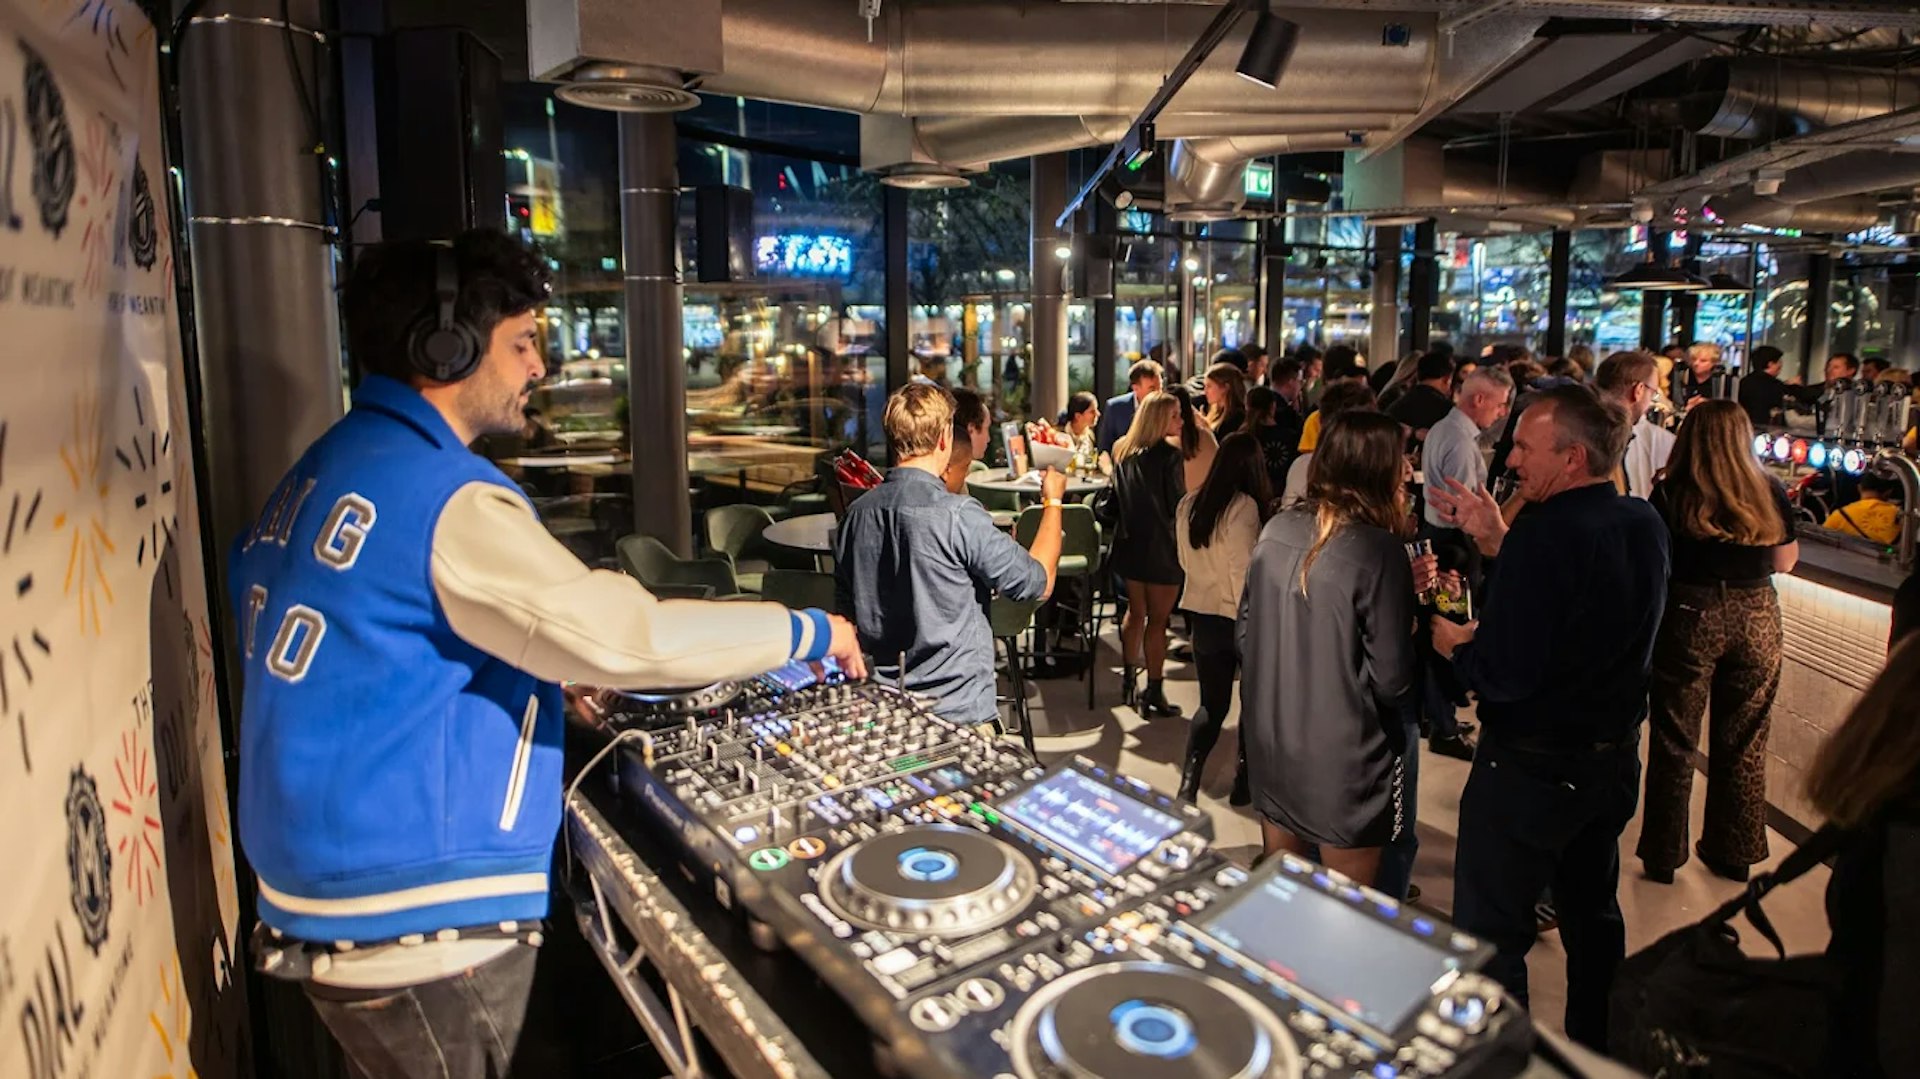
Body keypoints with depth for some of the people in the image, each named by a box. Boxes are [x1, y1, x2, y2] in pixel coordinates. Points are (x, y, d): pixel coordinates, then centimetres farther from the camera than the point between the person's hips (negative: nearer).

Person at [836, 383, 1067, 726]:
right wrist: (1053, 500, 4)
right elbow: (1039, 583, -9)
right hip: (959, 711, -6)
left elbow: (845, 610, 10)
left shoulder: (856, 514, -2)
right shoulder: (959, 517, -20)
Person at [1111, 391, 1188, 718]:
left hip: (1130, 542, 7)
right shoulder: (1169, 454, -14)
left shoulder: (1122, 451, 7)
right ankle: (1154, 693, 5)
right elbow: (1177, 505, -11)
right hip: (1160, 547, -7)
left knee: (1135, 612, 18)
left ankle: (1129, 682, 26)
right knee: (1157, 619, 0)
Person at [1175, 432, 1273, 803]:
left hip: (1202, 614, 5)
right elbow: (1243, 571, -20)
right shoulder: (1243, 506, -18)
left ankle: (1190, 780, 1)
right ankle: (1245, 776, 26)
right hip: (1239, 616, -5)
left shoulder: (1188, 504, 1)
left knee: (1211, 703, 14)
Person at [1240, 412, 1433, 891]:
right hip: (1344, 764, -5)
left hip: (1270, 745, 5)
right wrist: (1404, 600, 0)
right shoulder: (1380, 551, -20)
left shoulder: (1276, 531, -3)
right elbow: (1391, 681, -17)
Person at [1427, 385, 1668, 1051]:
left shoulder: (1544, 532, -26)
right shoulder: (1644, 525, -1)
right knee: (1594, 915, 26)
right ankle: (1597, 1051, 44)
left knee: (1491, 936, 7)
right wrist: (1498, 541, 6)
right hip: (1613, 762, 9)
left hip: (1530, 770, -9)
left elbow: (1502, 675, -28)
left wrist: (1448, 640, -11)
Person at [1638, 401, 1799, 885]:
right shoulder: (1770, 495, -2)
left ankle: (1663, 855, 17)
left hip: (1689, 618, -3)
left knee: (1674, 741, 9)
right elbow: (1785, 562, 9)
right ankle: (1733, 853, 28)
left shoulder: (1670, 496, -12)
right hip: (1757, 620, 3)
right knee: (1743, 742, 15)